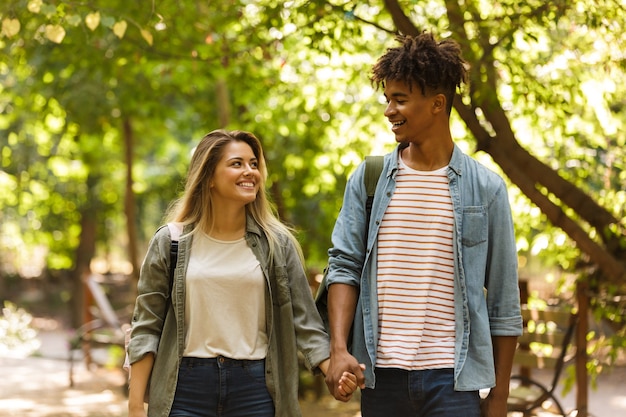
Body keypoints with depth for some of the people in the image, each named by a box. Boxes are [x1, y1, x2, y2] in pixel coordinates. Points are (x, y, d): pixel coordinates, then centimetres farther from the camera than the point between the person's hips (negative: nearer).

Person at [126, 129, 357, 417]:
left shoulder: (277, 244, 5)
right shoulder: (170, 243, 3)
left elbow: (304, 321, 3)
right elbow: (146, 328, 3)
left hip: (255, 388, 1)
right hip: (186, 386, -1)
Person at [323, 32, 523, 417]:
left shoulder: (486, 188, 2)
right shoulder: (368, 180, 7)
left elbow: (504, 302, 3)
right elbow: (344, 267, 4)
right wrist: (339, 349, -10)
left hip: (454, 379, -2)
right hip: (381, 373, 2)